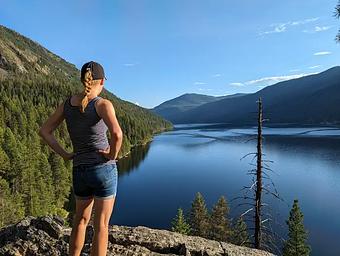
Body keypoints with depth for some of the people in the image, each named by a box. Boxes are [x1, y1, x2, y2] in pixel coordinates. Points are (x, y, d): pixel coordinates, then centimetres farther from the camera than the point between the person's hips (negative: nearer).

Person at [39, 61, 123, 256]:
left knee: (81, 220, 26)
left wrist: (65, 155, 6)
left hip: (80, 171, 5)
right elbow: (117, 133, -31)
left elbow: (44, 131, 7)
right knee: (101, 226, 8)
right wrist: (113, 155, -13)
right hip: (104, 169, -5)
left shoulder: (67, 103, 4)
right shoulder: (103, 104, -13)